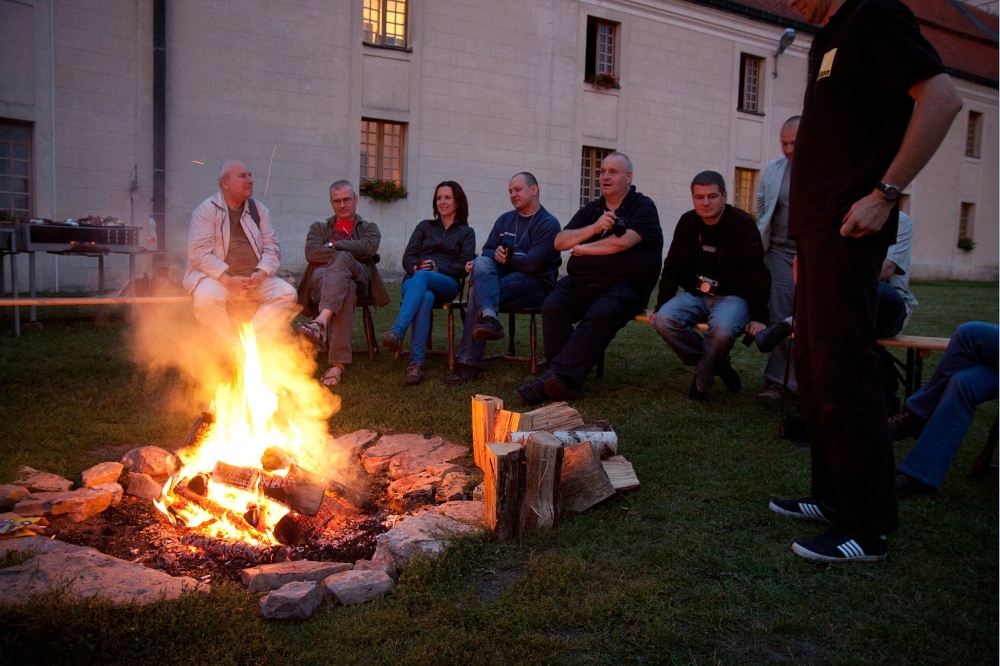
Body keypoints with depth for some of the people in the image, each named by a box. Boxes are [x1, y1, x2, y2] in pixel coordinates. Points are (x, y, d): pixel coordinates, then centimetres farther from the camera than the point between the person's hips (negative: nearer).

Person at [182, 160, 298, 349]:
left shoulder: (259, 210, 12)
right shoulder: (207, 210, -2)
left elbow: (272, 248, 7)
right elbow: (198, 252, -12)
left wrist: (260, 273, -13)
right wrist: (227, 279, -22)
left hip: (255, 279, 4)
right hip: (217, 277, -4)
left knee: (286, 293, -21)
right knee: (207, 297, -35)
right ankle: (231, 347, -17)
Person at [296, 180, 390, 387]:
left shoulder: (369, 228, 29)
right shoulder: (319, 228, 32)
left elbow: (368, 247, 1)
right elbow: (311, 252, 7)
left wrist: (333, 246, 2)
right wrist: (350, 252, -1)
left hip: (357, 280, -1)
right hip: (322, 279, 1)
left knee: (341, 258, -40)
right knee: (345, 289, -41)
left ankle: (321, 321, -62)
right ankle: (338, 363, -57)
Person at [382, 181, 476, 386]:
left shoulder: (466, 232, 21)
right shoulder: (425, 227, 26)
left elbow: (464, 267, 6)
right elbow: (407, 258, 13)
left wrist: (437, 267, -11)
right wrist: (416, 267, -11)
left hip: (447, 284, -1)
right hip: (415, 280, 1)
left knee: (421, 277, -39)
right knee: (426, 297, -39)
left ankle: (397, 331, -57)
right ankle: (416, 362, -52)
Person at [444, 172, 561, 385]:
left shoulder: (548, 224, -4)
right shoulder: (505, 220, 19)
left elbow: (532, 263, -16)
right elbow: (487, 250, 14)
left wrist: (504, 259, -4)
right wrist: (497, 255, -10)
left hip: (535, 284, -6)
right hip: (504, 278, 6)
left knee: (477, 291, -28)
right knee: (481, 262, -28)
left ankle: (469, 363, -32)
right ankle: (489, 318, -51)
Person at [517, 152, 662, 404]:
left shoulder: (643, 206, 6)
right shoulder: (590, 210, 22)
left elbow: (622, 242, -13)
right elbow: (560, 242, 10)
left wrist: (583, 248, 1)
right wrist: (594, 228, -5)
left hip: (623, 286, -5)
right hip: (580, 281, 5)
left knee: (599, 316, -35)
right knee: (552, 306, -26)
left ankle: (556, 377, -41)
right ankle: (564, 379, -29)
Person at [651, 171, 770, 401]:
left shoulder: (742, 224, -11)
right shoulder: (687, 222, 3)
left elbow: (757, 274, -13)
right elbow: (671, 268, 9)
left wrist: (758, 318, -17)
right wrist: (660, 307, 2)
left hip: (733, 296, -5)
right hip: (696, 294, 5)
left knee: (721, 329, -37)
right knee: (664, 320, -24)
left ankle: (702, 382, -9)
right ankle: (717, 364, -4)